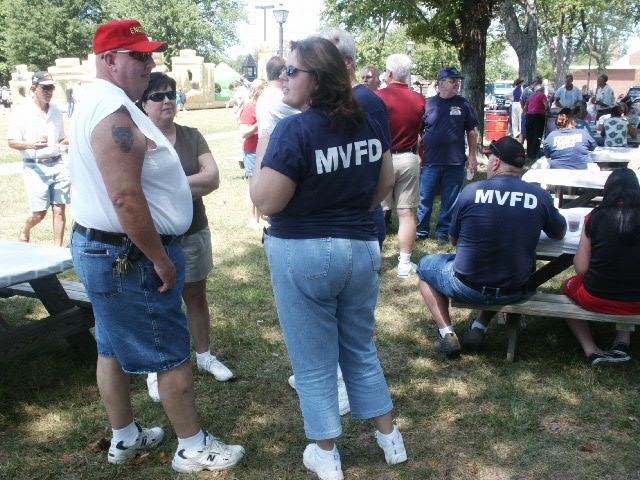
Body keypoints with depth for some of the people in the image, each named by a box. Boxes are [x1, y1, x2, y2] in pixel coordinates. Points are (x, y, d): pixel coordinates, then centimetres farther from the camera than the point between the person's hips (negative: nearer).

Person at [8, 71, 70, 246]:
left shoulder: (56, 111, 11)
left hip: (57, 164, 4)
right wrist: (32, 145, -23)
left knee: (60, 209, -1)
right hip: (34, 167, -4)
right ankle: (24, 231, 30)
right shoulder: (21, 111, -3)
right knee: (39, 213, -3)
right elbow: (12, 142, -5)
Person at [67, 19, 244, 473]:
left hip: (101, 249, 11)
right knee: (174, 353, 2)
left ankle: (125, 437, 34)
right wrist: (161, 260, -20)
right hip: (128, 256, -11)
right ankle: (193, 448, 17)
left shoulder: (99, 103, 11)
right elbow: (126, 200, -28)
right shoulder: (115, 112, -22)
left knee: (113, 347, 19)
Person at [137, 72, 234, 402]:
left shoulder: (191, 136, 3)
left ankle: (204, 356, 33)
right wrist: (193, 184, -18)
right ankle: (155, 371, 22)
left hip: (193, 232, 4)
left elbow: (213, 177, -9)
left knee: (196, 297, 16)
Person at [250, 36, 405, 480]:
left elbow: (266, 202, -19)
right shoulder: (368, 123, 1)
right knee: (361, 349, 23)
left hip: (303, 255, -6)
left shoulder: (294, 130, -19)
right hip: (361, 247, 6)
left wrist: (261, 157, -4)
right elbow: (386, 183, 12)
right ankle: (390, 437, 34)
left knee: (313, 362, 10)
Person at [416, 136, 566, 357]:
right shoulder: (540, 196, -5)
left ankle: (447, 334, 11)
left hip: (466, 288, -3)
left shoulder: (471, 191, -10)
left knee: (425, 265, 25)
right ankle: (479, 327, 21)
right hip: (512, 293, 3)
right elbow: (560, 233, 14)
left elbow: (453, 239, 3)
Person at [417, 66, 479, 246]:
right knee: (424, 199, 4)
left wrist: (472, 156, 6)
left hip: (455, 163, 1)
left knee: (450, 201, 7)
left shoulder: (463, 104, 5)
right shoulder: (428, 104, 2)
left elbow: (472, 131, 10)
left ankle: (443, 232, 20)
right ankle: (421, 231, 18)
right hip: (430, 162, -1)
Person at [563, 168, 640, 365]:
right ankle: (623, 342, 19)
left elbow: (581, 268, -7)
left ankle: (591, 350, 11)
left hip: (597, 299, -3)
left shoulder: (596, 216, -8)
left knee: (569, 286, 30)